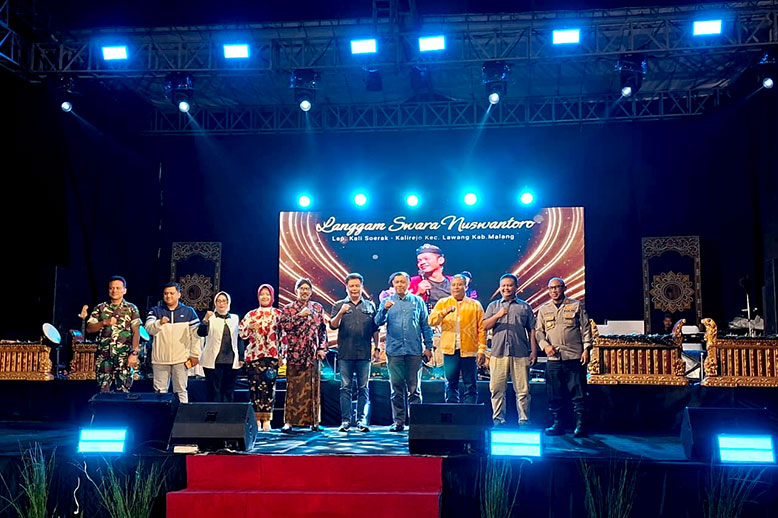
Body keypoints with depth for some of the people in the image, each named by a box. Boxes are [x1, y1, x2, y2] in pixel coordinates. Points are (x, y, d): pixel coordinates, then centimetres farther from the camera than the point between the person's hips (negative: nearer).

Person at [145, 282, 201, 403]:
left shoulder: (189, 312, 7)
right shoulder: (155, 311, 9)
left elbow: (195, 334, 6)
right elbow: (149, 329, -7)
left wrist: (195, 355, 0)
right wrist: (159, 323, -28)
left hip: (181, 359, -1)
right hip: (160, 359, 1)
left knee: (181, 391, 2)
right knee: (160, 391, 5)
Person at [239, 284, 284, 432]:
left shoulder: (278, 314, 8)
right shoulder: (251, 314, 11)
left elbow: (284, 335, 7)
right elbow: (241, 332, 8)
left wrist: (282, 354, 0)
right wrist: (250, 327, -12)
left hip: (272, 355, -1)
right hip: (254, 355, 1)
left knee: (269, 387, -5)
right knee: (255, 387, -3)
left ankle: (266, 420, -1)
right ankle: (256, 419, 3)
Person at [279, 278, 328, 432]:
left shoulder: (318, 308, 12)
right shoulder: (288, 308, 6)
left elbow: (323, 330, 12)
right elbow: (284, 325, -8)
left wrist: (322, 348, 3)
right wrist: (300, 315, -14)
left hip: (313, 354, 2)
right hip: (294, 353, -2)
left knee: (313, 387, 3)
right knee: (293, 387, -3)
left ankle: (314, 421, 9)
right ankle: (289, 422, 0)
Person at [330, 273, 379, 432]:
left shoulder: (370, 306, 13)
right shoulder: (339, 305, 9)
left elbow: (375, 329, 14)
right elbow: (333, 325, -4)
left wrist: (377, 347, 8)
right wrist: (340, 313, -20)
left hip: (364, 353, 1)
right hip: (345, 353, -1)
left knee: (363, 388, 2)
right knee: (346, 388, 1)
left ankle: (361, 421, 6)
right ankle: (345, 421, 5)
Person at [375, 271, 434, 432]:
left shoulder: (418, 301, 10)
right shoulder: (387, 302, 9)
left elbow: (425, 325, 10)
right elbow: (378, 322, -3)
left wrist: (428, 347, 5)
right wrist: (384, 309, -22)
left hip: (414, 351, 0)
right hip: (394, 351, 0)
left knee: (414, 388, 1)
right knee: (396, 388, 3)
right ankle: (398, 422, 9)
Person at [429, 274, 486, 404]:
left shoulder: (475, 305, 8)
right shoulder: (442, 303, 11)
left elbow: (481, 329, 5)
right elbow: (431, 321, -3)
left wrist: (482, 349, -2)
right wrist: (444, 312, -20)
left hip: (468, 350, -1)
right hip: (450, 350, 1)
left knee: (470, 385, 1)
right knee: (451, 384, 4)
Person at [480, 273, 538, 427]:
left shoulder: (525, 307, 13)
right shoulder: (493, 306, 16)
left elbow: (531, 330, 11)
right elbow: (484, 326, 5)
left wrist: (534, 351, 2)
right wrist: (498, 315, -11)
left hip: (520, 355, -1)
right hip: (498, 353, 1)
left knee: (522, 390, -1)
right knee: (497, 388, 1)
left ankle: (524, 420, 6)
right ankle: (498, 419, 9)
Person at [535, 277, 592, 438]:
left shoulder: (576, 305, 7)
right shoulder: (543, 310, 14)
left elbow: (585, 328, 6)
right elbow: (539, 331, 14)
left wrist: (586, 349, -3)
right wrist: (545, 345, -4)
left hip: (574, 357, -3)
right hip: (553, 358, 3)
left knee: (578, 393, -3)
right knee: (554, 394, 5)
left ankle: (580, 425, 2)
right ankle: (557, 424, 14)